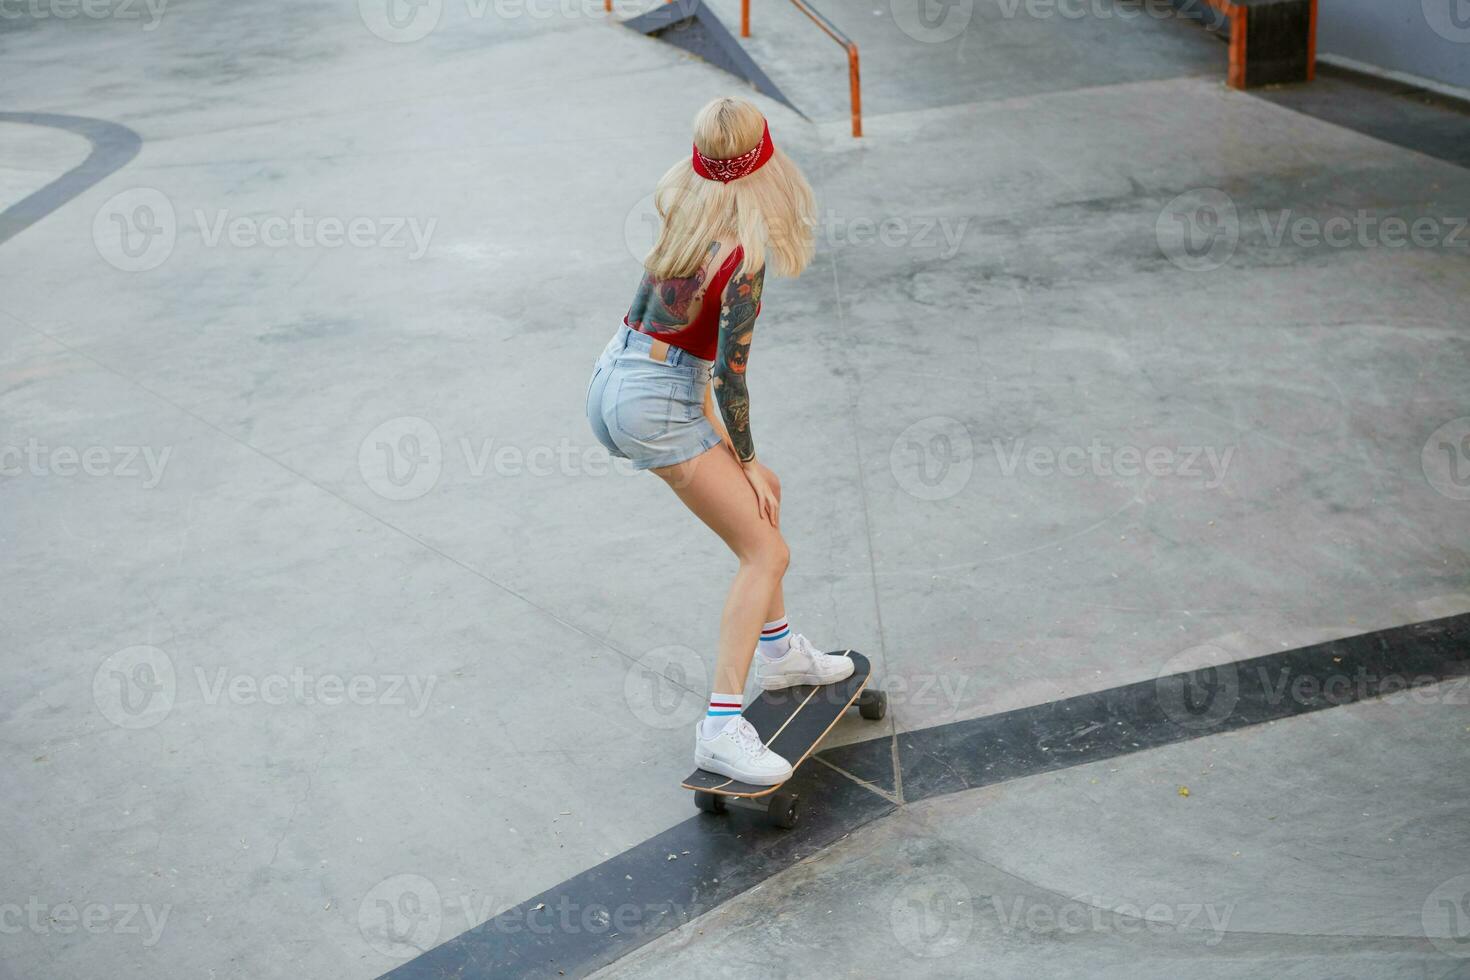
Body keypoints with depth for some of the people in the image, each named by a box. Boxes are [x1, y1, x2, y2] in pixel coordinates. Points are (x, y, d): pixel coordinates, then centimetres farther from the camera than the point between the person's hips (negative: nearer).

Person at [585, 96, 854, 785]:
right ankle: (721, 727, -12)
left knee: (762, 495, 23)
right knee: (766, 551, -6)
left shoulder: (679, 200, -1)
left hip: (616, 378, 9)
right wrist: (746, 459, -3)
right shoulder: (743, 256, -22)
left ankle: (778, 652, 36)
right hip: (656, 402, -9)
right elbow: (730, 376, -15)